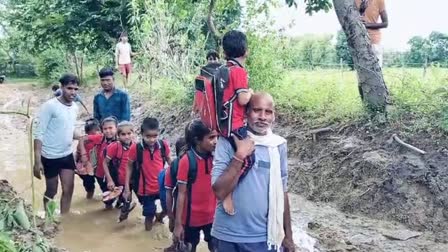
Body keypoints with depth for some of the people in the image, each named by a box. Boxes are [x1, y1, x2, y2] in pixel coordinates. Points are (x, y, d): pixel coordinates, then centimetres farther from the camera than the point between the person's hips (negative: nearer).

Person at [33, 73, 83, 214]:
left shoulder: (75, 107, 3)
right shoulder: (50, 106, -16)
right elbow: (39, 134, -16)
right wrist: (37, 161, -20)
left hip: (67, 155, 6)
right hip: (50, 157, -6)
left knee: (68, 190, 10)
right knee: (51, 192, 9)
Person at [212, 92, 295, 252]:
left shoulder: (278, 146, 1)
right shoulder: (228, 141, -9)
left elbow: (282, 191, 8)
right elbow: (219, 192, -15)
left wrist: (288, 235, 10)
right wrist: (239, 156, -22)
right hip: (228, 236, -2)